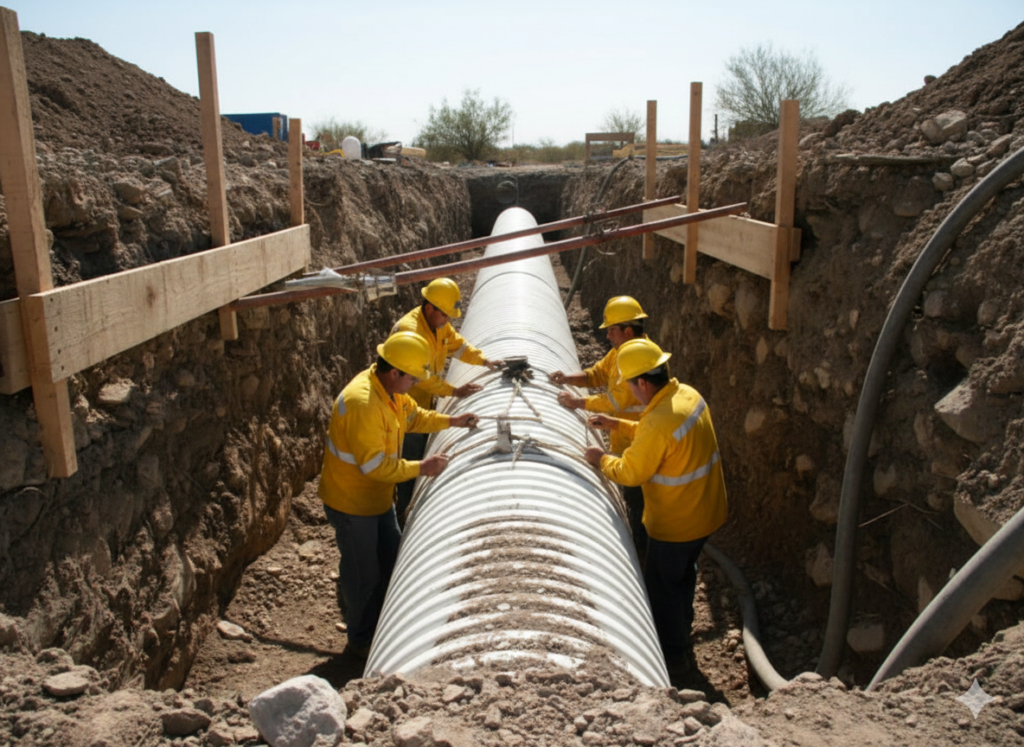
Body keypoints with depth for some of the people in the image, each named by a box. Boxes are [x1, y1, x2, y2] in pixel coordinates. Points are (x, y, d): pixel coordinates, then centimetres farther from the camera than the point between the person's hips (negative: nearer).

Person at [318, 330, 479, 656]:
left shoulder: (390, 389, -3)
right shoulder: (362, 402, -34)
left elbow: (414, 415, 17)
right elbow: (374, 465, -33)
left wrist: (451, 421, 5)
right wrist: (421, 468, -27)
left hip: (378, 497, 9)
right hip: (351, 502, -9)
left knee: (392, 562, 20)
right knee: (363, 574, 8)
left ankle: (382, 627, 40)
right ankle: (362, 639, 30)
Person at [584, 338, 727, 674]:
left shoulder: (660, 421, -34)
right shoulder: (687, 394, -5)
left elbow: (630, 473, -21)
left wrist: (602, 459, -3)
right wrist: (619, 425, 9)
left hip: (676, 524, -9)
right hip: (706, 510, 9)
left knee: (661, 585, 13)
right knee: (683, 575, 28)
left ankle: (673, 655, 29)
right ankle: (681, 636, 48)